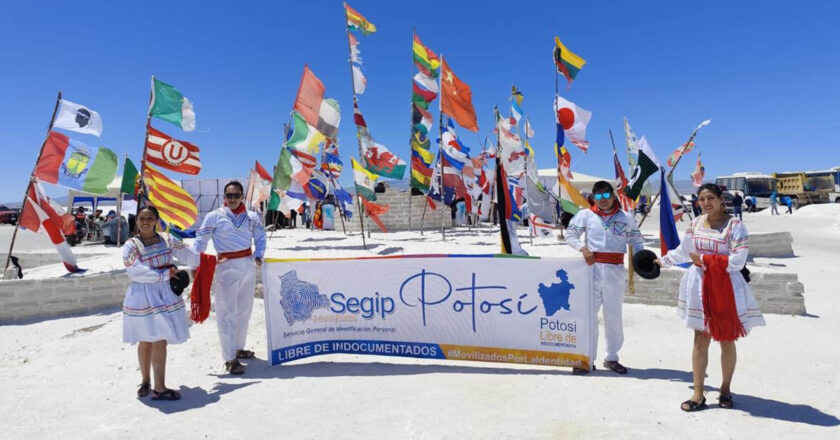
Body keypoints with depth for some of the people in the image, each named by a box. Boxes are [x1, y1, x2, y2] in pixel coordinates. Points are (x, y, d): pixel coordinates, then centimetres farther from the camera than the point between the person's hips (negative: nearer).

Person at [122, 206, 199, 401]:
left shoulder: (167, 240, 5)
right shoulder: (131, 245, -6)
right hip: (143, 297, -3)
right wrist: (165, 274, -17)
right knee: (145, 341, 8)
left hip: (165, 295, 3)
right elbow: (136, 272, -17)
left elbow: (188, 255, 14)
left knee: (159, 341, 3)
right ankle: (145, 381, 28)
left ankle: (159, 387, 13)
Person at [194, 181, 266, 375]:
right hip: (226, 267, -4)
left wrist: (258, 255, -6)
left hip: (248, 265, 5)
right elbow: (200, 241, -4)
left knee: (244, 309, 14)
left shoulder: (252, 217, 7)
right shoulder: (214, 217, -3)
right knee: (227, 312, -4)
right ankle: (229, 358, 2)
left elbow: (260, 238, 11)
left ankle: (239, 348, 31)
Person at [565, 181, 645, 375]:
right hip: (592, 268, -1)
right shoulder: (585, 215, 4)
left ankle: (612, 358, 26)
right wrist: (583, 248, -12)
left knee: (614, 316, 11)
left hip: (615, 270, 2)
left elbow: (636, 241, 12)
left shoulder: (626, 218, 8)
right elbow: (570, 235, 5)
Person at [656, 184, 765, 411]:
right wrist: (662, 261, 28)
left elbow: (738, 261, -16)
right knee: (700, 340, 4)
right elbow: (683, 252, 21)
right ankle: (698, 393, 11)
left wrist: (705, 260, -12)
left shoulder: (734, 225, -9)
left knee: (727, 340, 8)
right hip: (701, 286, 4)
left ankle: (725, 389, 28)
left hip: (726, 287, -3)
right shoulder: (696, 224, 7)